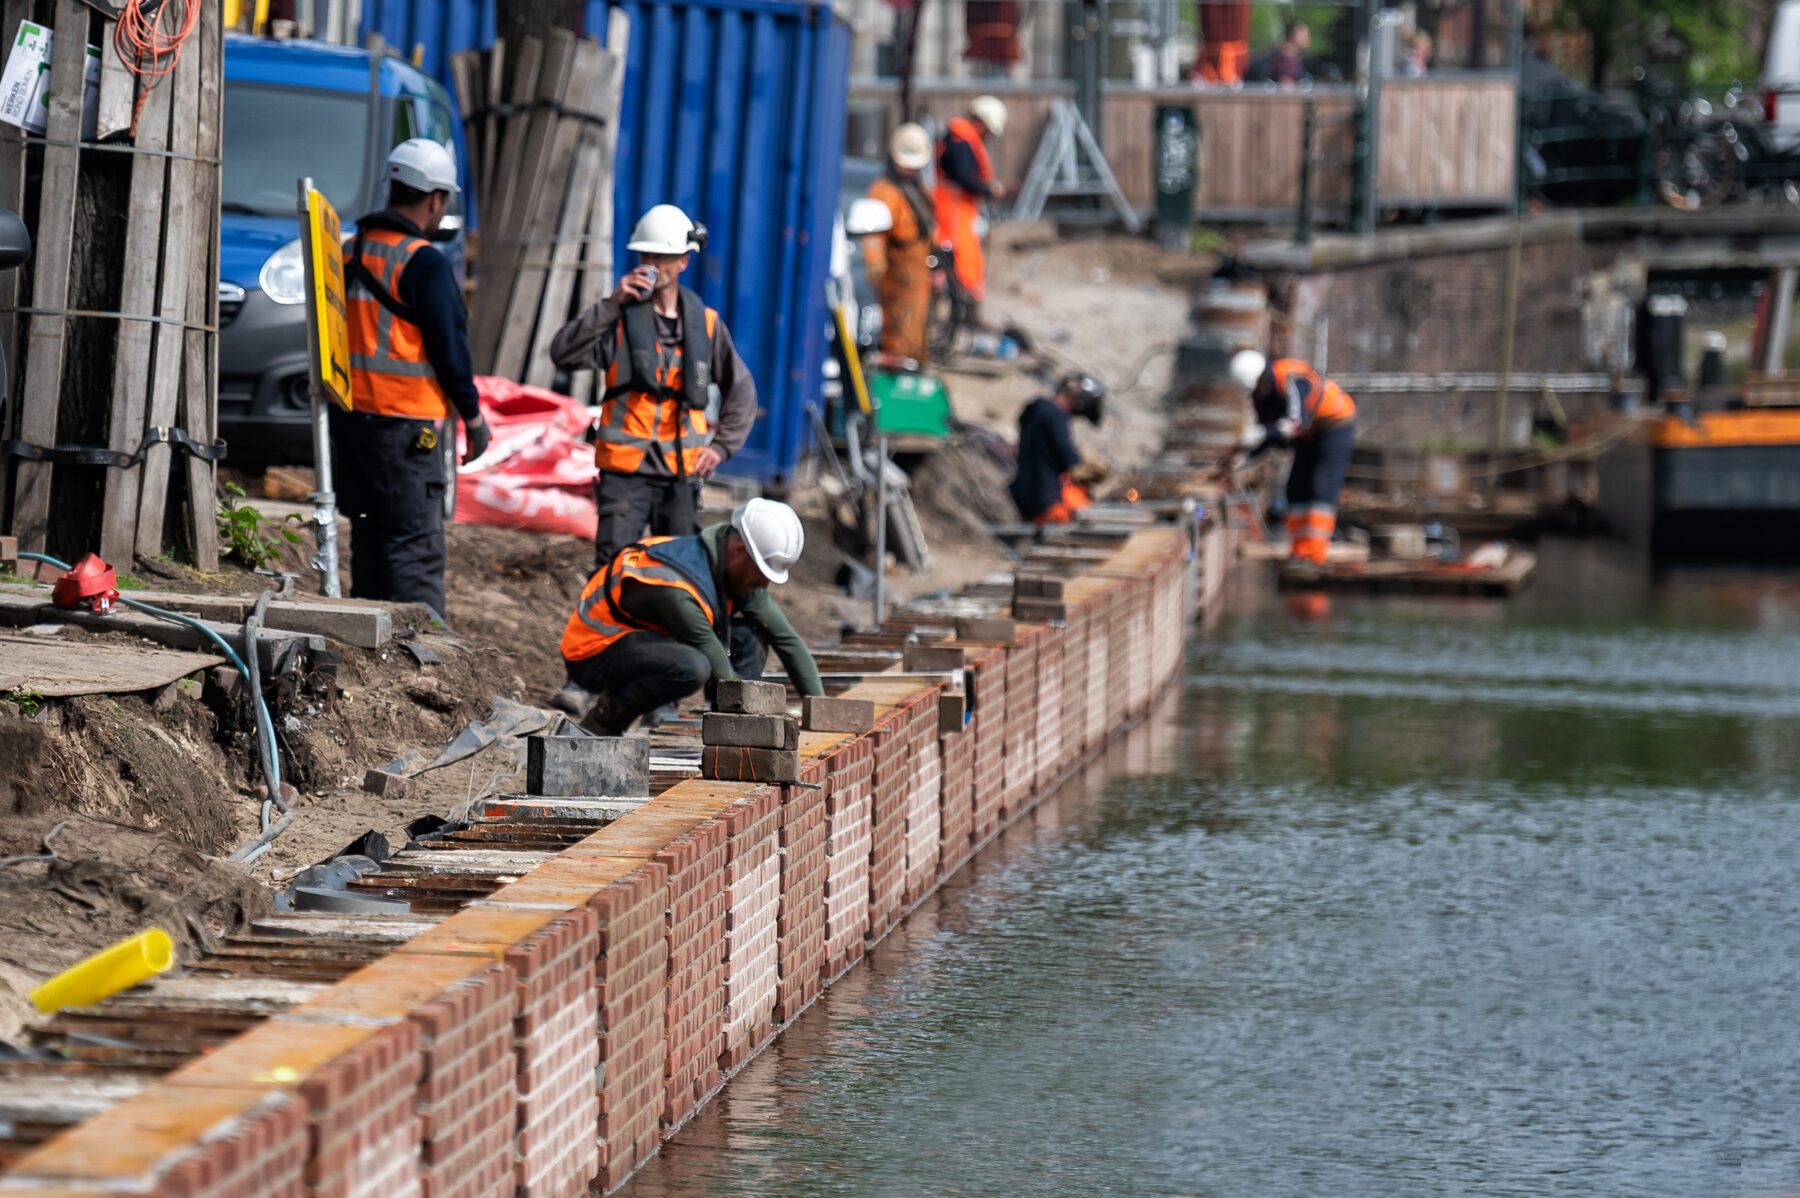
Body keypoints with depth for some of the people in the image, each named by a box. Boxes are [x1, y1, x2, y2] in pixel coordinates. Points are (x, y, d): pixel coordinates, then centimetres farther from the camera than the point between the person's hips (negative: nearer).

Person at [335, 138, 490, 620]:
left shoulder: (347, 255, 11)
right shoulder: (426, 264, -12)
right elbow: (449, 347, -12)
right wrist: (473, 415, -1)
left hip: (350, 415, 7)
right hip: (405, 421, -7)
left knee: (370, 538, 15)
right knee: (415, 545, -6)